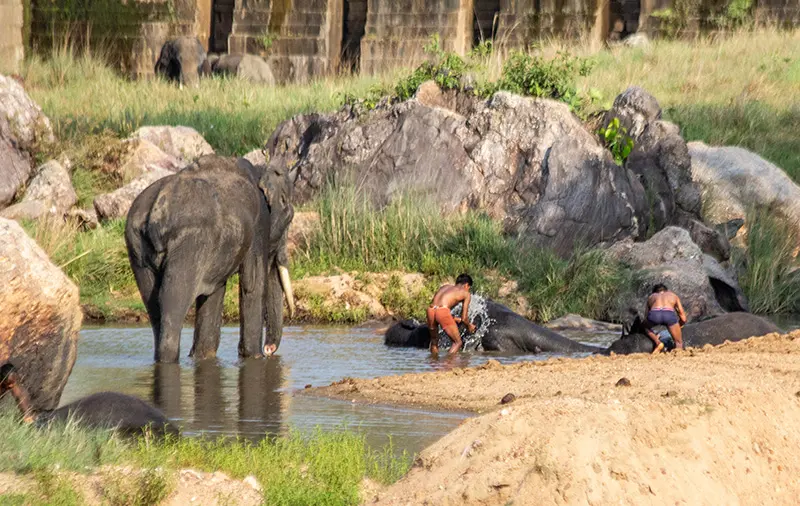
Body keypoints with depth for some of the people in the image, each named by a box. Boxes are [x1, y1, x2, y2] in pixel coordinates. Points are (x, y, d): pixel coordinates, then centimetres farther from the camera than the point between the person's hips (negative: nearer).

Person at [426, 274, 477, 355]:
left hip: (431, 310, 6)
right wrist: (469, 326, 37)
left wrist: (456, 319, 43)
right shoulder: (465, 293, 18)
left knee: (434, 341, 26)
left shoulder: (444, 287, 32)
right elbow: (464, 318, 15)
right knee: (457, 342, 7)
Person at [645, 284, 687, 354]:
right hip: (669, 314, 0)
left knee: (646, 327, 36)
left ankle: (658, 342, 14)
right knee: (679, 343, 18)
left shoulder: (651, 297, 38)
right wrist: (678, 327, 54)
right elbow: (683, 319, 33)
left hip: (654, 314, 0)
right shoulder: (673, 296, 37)